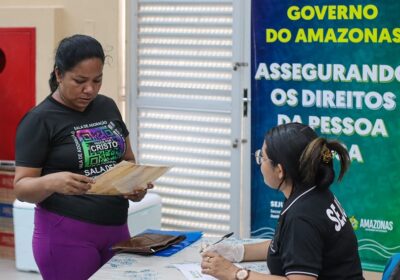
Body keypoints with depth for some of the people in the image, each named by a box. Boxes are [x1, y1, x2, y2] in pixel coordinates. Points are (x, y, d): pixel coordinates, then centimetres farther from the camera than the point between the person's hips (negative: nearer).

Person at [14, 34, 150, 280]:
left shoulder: (108, 107, 8)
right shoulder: (39, 120, -10)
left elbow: (128, 160, 17)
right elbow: (22, 188, -11)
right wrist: (52, 182, -31)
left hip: (116, 228, 6)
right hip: (65, 234, -6)